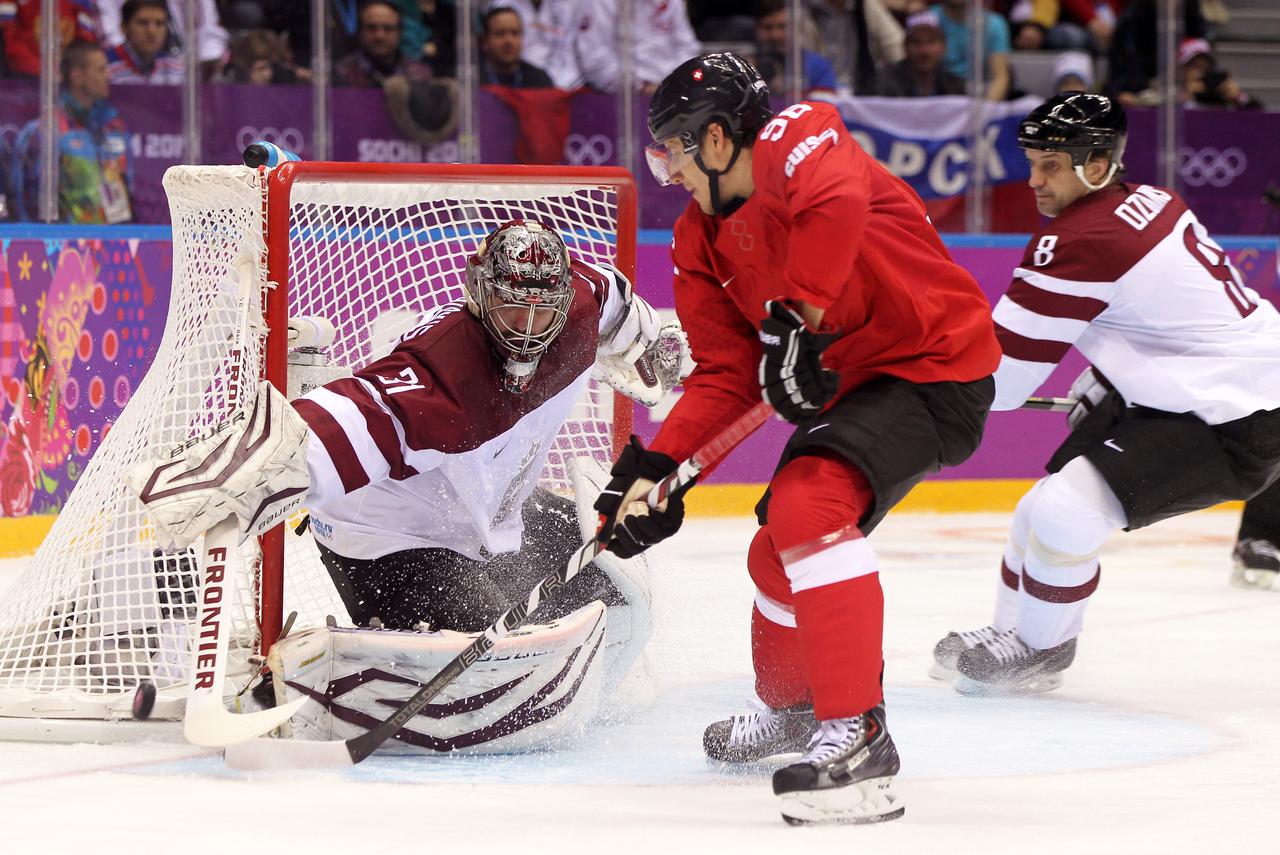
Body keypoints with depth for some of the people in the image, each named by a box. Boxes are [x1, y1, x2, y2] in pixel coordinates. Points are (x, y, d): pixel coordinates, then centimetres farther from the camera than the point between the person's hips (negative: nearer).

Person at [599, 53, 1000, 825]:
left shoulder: (795, 139, -17)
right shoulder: (704, 240, 9)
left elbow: (838, 202, -42)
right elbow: (728, 375, 8)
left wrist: (797, 318, -37)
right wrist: (653, 466, -2)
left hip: (934, 367, -10)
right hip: (851, 379, 10)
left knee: (808, 505, -29)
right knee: (778, 552, 20)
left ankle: (857, 735, -29)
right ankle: (793, 706, 49)